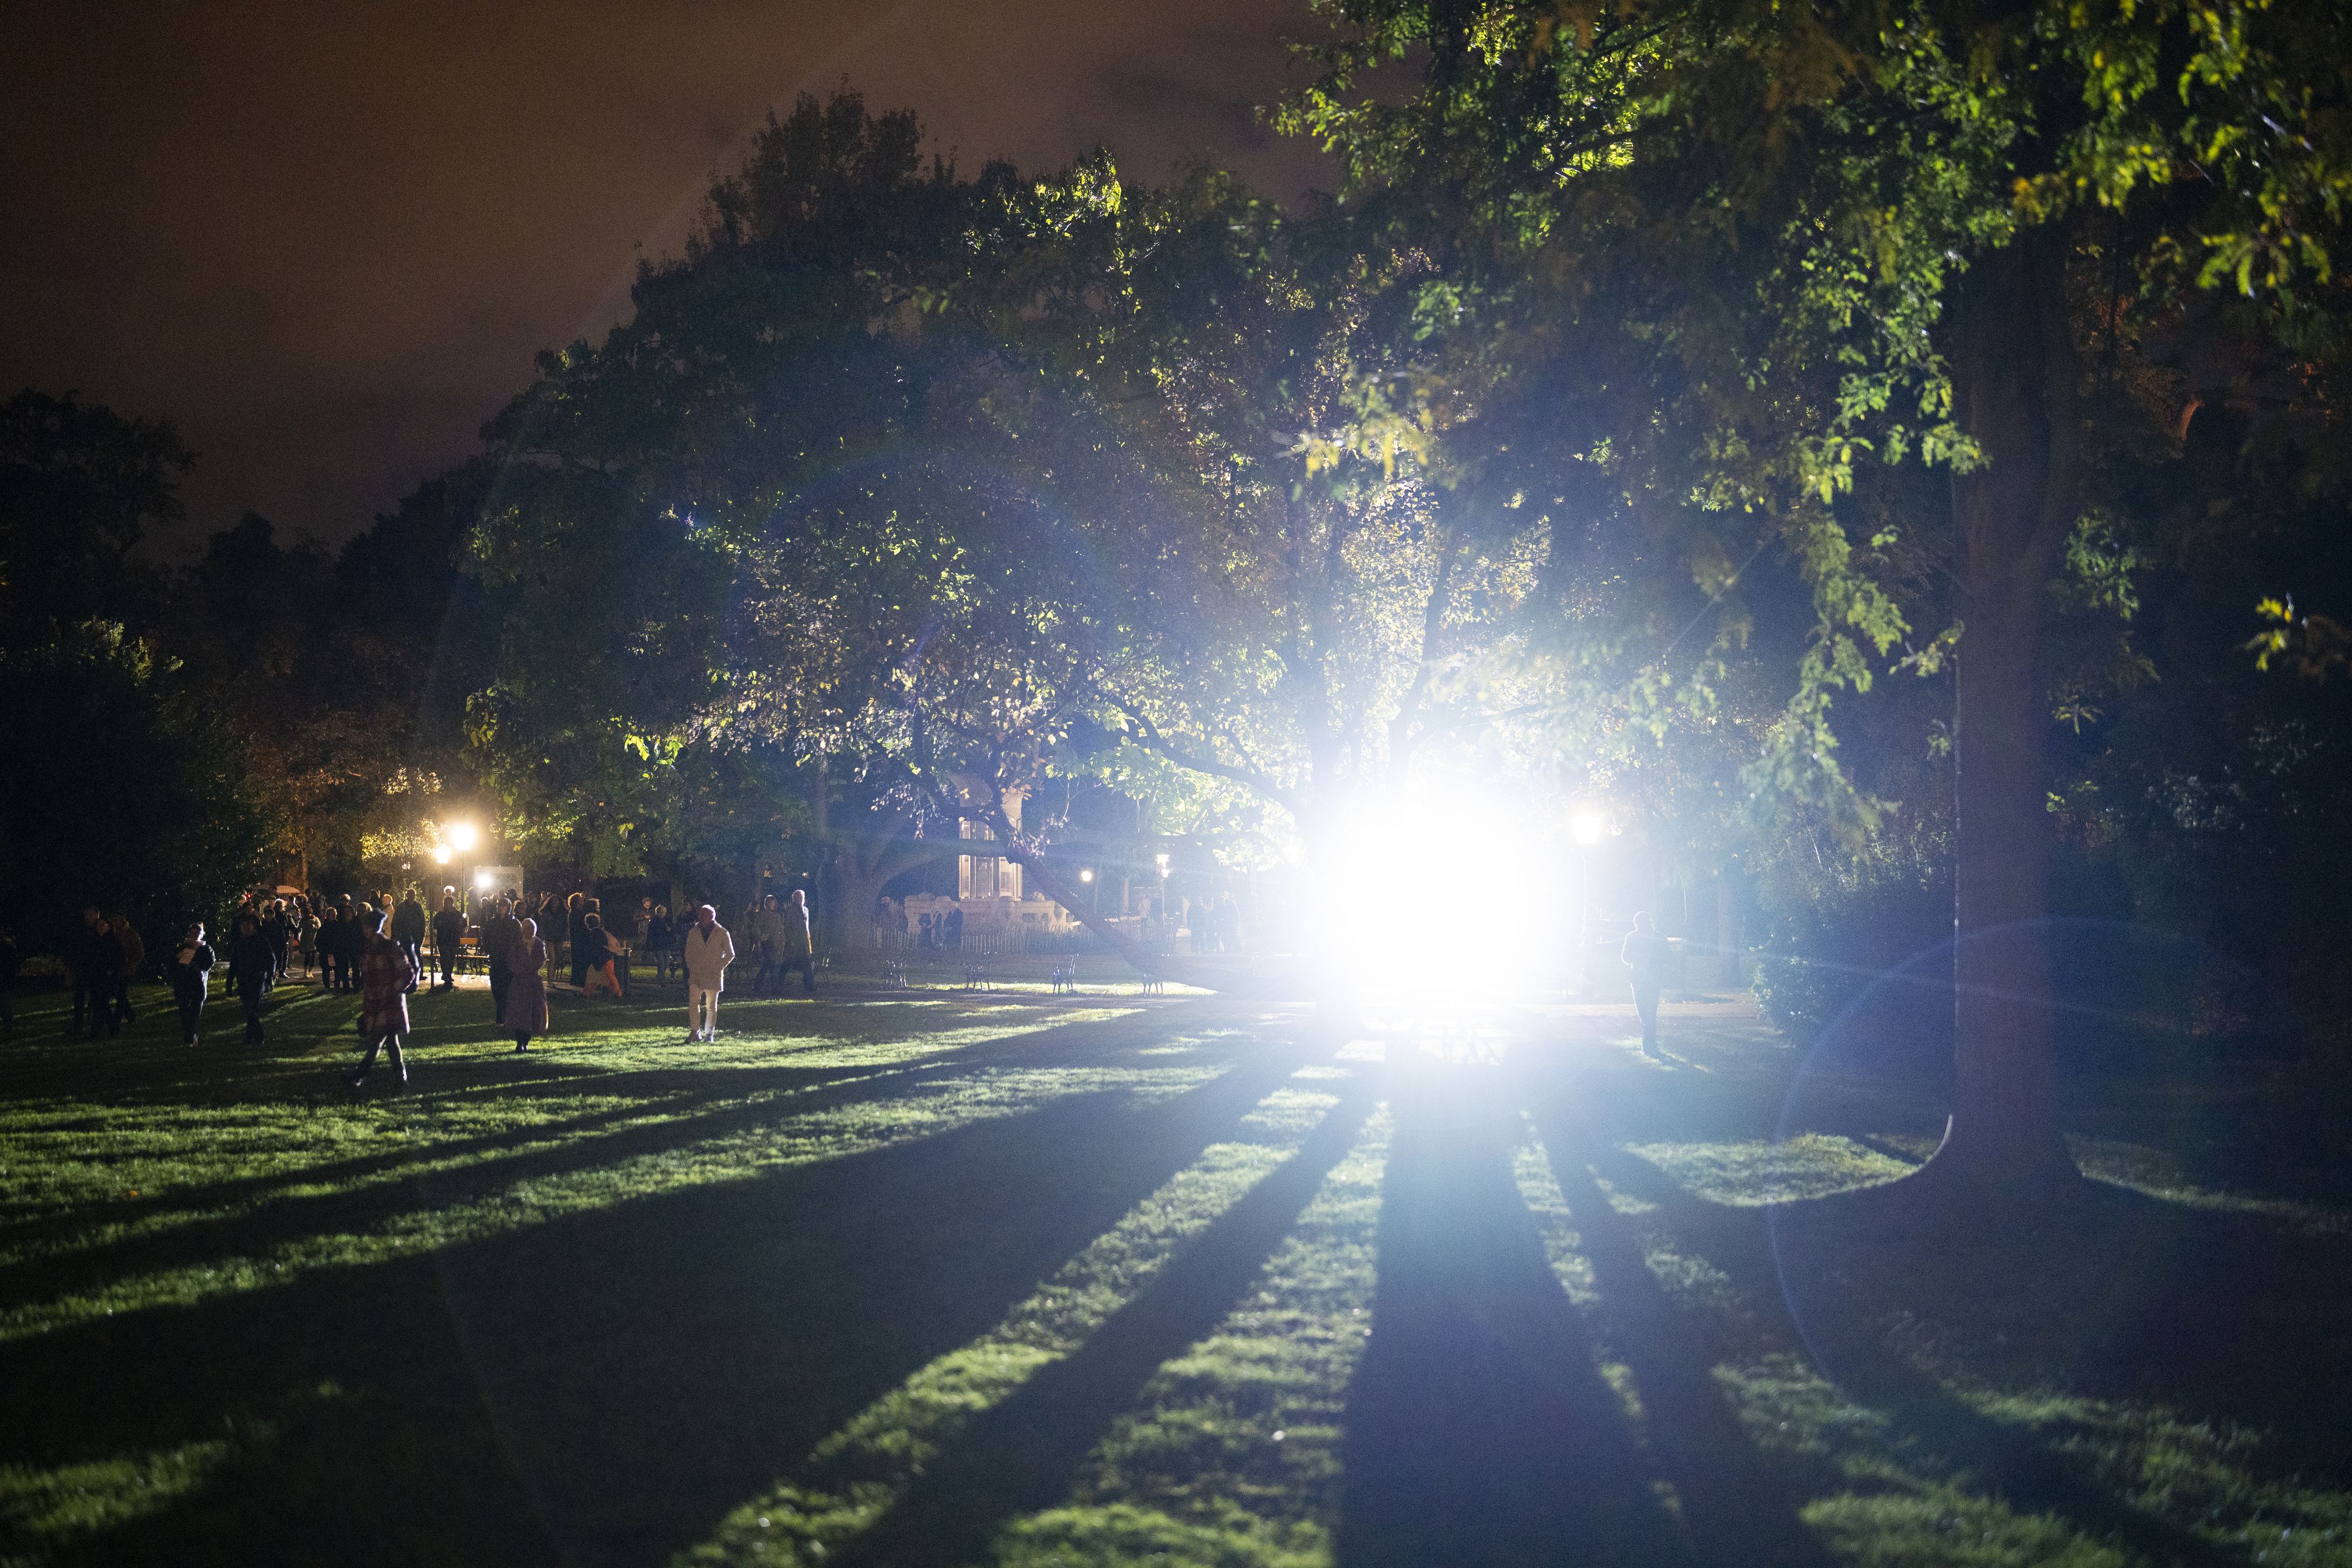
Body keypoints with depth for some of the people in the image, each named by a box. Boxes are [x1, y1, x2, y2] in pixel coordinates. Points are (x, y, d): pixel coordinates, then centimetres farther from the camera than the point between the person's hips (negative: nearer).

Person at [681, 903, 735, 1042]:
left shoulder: (722, 933, -1)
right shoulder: (693, 933, 6)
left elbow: (730, 954, 4)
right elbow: (689, 953, 13)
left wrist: (718, 968, -3)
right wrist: (693, 969, 2)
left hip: (713, 975, -2)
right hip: (696, 974, 2)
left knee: (711, 1006, 4)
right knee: (693, 1002, -10)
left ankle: (709, 1034, 11)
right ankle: (695, 1031, -4)